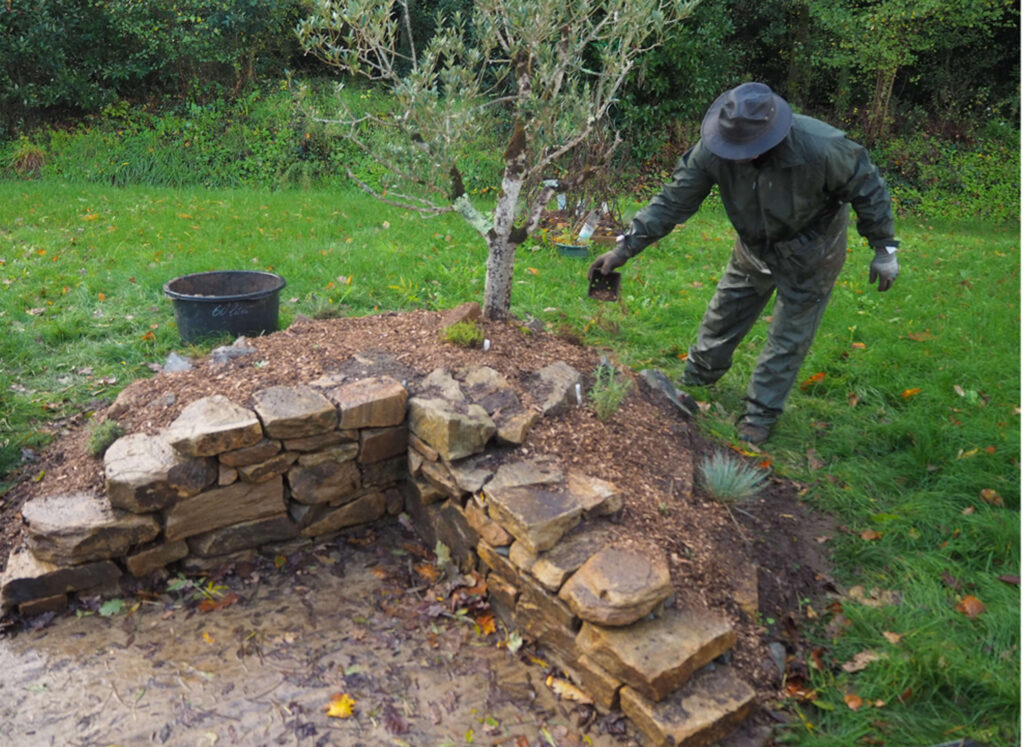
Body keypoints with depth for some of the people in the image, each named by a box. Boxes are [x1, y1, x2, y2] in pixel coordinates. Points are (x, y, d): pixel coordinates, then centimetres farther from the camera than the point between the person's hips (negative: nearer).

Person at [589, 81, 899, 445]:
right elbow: (673, 200, -22)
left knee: (788, 338, 3)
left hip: (809, 256, -4)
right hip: (753, 249, 4)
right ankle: (693, 385, 38)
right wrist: (626, 246, -28)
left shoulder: (823, 149, -36)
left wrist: (885, 250, -10)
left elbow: (869, 190, -19)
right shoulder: (714, 150, -28)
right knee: (721, 319, 16)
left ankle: (761, 415, 19)